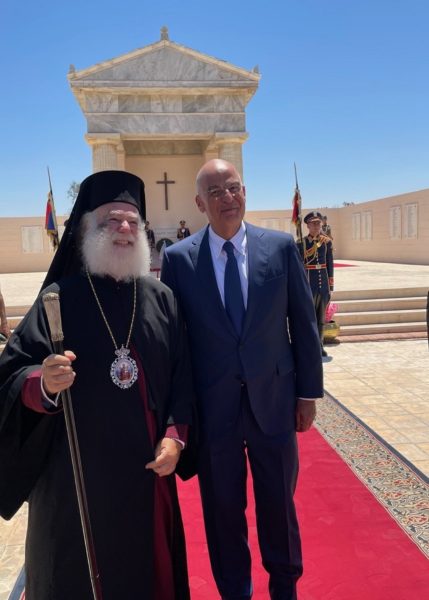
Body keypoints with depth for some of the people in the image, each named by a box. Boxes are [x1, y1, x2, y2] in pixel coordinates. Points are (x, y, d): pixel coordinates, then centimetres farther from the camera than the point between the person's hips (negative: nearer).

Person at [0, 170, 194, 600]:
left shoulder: (161, 297, 1)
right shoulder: (59, 298, -8)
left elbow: (181, 374, 4)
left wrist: (174, 435, -4)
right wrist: (43, 384, -31)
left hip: (148, 464, 3)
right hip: (77, 467, -2)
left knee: (152, 565, 18)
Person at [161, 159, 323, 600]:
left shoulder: (282, 247, -2)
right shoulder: (177, 258, -4)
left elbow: (303, 323, 2)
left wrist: (308, 391, 2)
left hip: (274, 398, 1)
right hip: (212, 407, 0)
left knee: (279, 501, 18)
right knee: (223, 507, 16)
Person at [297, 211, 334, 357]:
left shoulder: (327, 241, 4)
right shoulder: (301, 243, -5)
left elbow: (330, 265, 8)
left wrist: (331, 286, 7)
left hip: (323, 285, 4)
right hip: (309, 285, -4)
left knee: (321, 317, 12)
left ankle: (319, 345, 24)